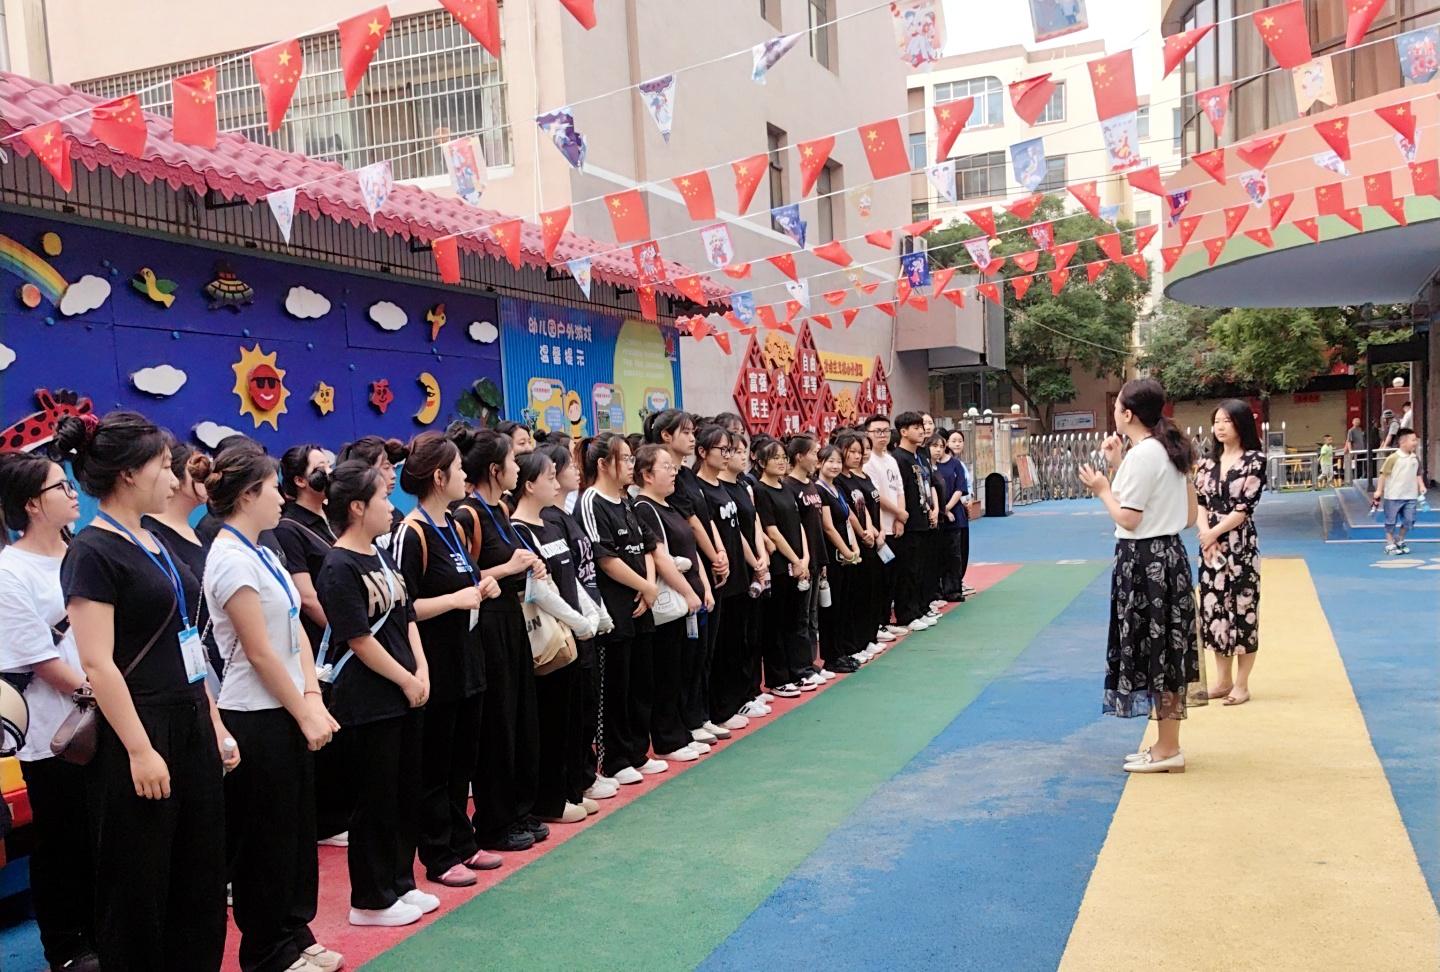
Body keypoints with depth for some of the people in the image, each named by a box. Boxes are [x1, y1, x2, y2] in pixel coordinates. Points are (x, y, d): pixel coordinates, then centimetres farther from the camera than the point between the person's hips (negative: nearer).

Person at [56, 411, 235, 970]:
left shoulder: (154, 544, 12)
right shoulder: (93, 553, -14)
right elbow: (98, 664, -19)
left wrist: (215, 724, 14)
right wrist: (140, 750, -21)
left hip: (190, 725, 8)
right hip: (140, 733, -8)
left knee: (200, 876, 14)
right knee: (138, 887, 5)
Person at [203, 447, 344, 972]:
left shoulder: (262, 554, 10)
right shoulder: (231, 559, -17)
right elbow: (260, 653, -18)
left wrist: (313, 700, -2)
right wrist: (305, 714, -12)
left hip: (286, 713, 9)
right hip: (256, 718, -9)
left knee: (297, 829, 16)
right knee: (265, 840, 5)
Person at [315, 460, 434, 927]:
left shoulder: (380, 555, 10)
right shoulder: (339, 568, -15)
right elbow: (359, 639, -17)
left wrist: (422, 670, -1)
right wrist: (406, 680, -11)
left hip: (405, 695, 8)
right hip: (367, 702, -8)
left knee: (407, 793, 16)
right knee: (376, 800, 3)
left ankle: (400, 883, 30)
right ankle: (371, 900, 17)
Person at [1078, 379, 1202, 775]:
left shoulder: (1141, 454, -18)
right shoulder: (1169, 448, 10)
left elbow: (1128, 518, -18)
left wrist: (1102, 489, -3)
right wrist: (1118, 466, 12)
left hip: (1143, 560, -10)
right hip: (1169, 553, 10)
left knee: (1154, 653, 0)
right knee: (1165, 653, 14)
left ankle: (1168, 750, 10)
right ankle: (1167, 744, 23)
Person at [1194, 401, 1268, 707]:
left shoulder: (1255, 460, -6)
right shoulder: (1207, 462, 9)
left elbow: (1244, 507, -12)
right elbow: (1198, 501, 4)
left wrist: (1214, 533, -10)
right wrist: (1205, 535, -11)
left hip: (1240, 545, -5)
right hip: (1210, 545, 5)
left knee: (1242, 609, 0)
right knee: (1214, 608, 8)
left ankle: (1241, 684, 10)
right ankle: (1223, 679, 20)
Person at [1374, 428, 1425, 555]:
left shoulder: (1416, 458, 6)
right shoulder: (1393, 458, -12)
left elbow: (1417, 475, 15)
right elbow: (1384, 474, -9)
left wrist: (1421, 486, 0)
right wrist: (1379, 490, -9)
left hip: (1410, 496, 5)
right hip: (1393, 496, -5)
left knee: (1409, 520, 8)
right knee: (1391, 521, 4)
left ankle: (1400, 541, 29)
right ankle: (1390, 544, 15)